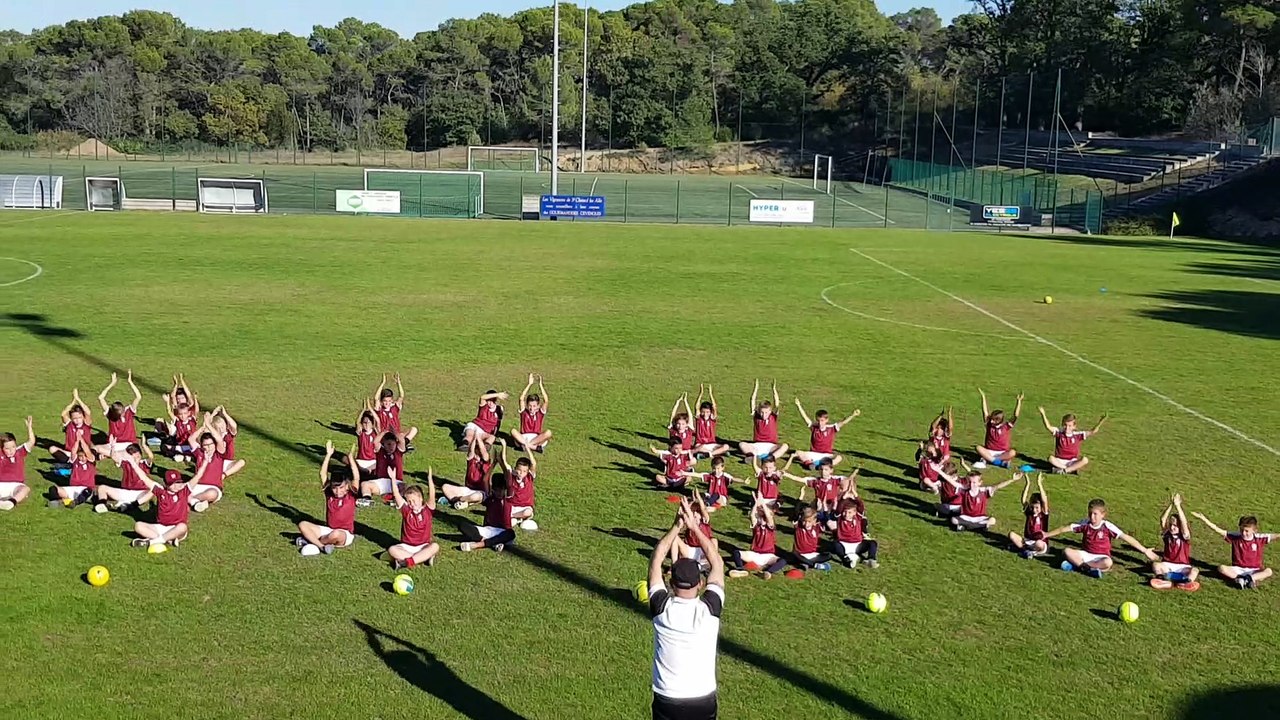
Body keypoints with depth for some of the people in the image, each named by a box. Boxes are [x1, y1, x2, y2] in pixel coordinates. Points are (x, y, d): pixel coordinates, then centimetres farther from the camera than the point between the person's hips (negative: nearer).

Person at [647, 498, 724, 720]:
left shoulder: (661, 608, -13)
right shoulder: (709, 609, -14)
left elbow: (655, 560, 0)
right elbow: (717, 563, 0)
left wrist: (677, 526, -1)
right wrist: (694, 527, -1)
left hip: (667, 701, 0)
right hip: (704, 701, 0)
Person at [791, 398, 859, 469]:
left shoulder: (832, 428, -2)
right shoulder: (813, 427, 1)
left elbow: (843, 422, -11)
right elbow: (805, 417, -3)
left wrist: (853, 416, -24)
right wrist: (799, 406, -11)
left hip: (826, 455, -1)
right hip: (814, 454, 1)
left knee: (839, 458, -32)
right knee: (798, 453, -22)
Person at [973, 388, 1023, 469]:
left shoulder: (1006, 427, -2)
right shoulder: (989, 425, 2)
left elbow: (1015, 416, -12)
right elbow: (985, 412, -2)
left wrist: (1019, 401, -20)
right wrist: (983, 397, -6)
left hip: (1003, 453, -2)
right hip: (989, 452, 2)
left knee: (1013, 453, -33)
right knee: (978, 448, -28)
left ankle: (987, 460, -35)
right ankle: (999, 462, -36)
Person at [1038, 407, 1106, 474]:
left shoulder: (1078, 435, -2)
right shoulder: (1059, 433, -3)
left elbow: (1093, 432, -6)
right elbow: (1048, 427, -15)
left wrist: (1100, 422, -18)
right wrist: (1043, 414, -26)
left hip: (1072, 462, 1)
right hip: (1060, 461, -1)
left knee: (1085, 460, -28)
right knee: (1051, 458, -32)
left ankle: (1065, 470, -29)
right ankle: (1072, 469, -29)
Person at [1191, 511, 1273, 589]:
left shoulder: (1259, 538, -5)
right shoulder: (1235, 537, -5)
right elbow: (1218, 530, -11)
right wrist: (1204, 519, -20)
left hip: (1254, 571, 0)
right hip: (1237, 569, 1)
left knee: (1268, 571, -29)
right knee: (1221, 568, -28)